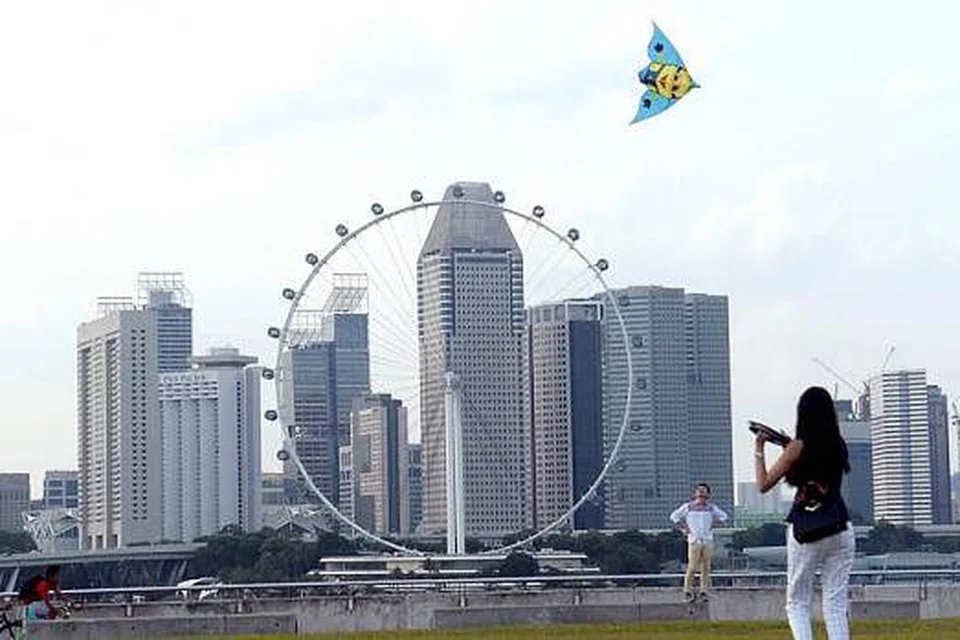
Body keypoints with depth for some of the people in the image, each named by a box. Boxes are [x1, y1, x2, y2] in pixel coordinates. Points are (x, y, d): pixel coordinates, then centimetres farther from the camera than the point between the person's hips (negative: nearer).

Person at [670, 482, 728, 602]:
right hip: (694, 541, -3)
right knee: (692, 567, -8)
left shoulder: (711, 507, 9)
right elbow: (674, 516, 12)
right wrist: (684, 527, 4)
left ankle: (704, 591, 6)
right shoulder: (688, 507, 4)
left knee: (706, 567, 1)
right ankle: (687, 591, 2)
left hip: (708, 541, 3)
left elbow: (723, 516, 23)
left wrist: (713, 525, 10)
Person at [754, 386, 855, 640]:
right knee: (836, 605, 5)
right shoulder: (839, 446, 8)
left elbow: (763, 485, -2)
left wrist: (759, 451, 9)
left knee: (797, 602, 5)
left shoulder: (798, 447, -6)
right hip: (841, 530, 4)